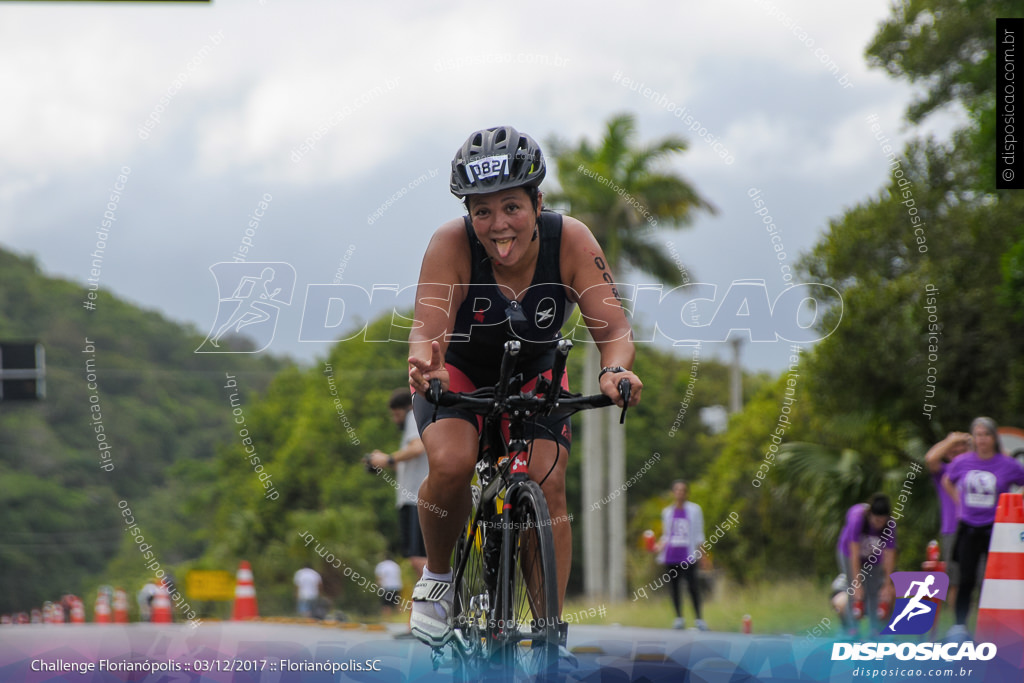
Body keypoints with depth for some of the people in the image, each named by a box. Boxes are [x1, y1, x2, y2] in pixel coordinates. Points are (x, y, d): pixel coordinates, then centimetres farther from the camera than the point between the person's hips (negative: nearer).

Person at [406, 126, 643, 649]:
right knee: (451, 464, -29)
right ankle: (436, 579, -3)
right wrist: (423, 360, -63)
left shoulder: (571, 241, -27)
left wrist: (615, 370, -52)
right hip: (459, 371, -1)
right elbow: (428, 326, -39)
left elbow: (612, 327, -29)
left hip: (534, 374, 2)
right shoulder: (452, 244, -31)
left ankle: (551, 631, -9)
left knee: (548, 485, -18)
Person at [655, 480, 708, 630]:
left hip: (688, 555, -3)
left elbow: (699, 534, 7)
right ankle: (679, 617, 10)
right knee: (674, 585, 2)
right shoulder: (667, 512, 13)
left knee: (692, 585, -11)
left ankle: (699, 618, -5)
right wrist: (659, 546, 0)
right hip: (671, 555, 3)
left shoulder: (694, 509, 6)